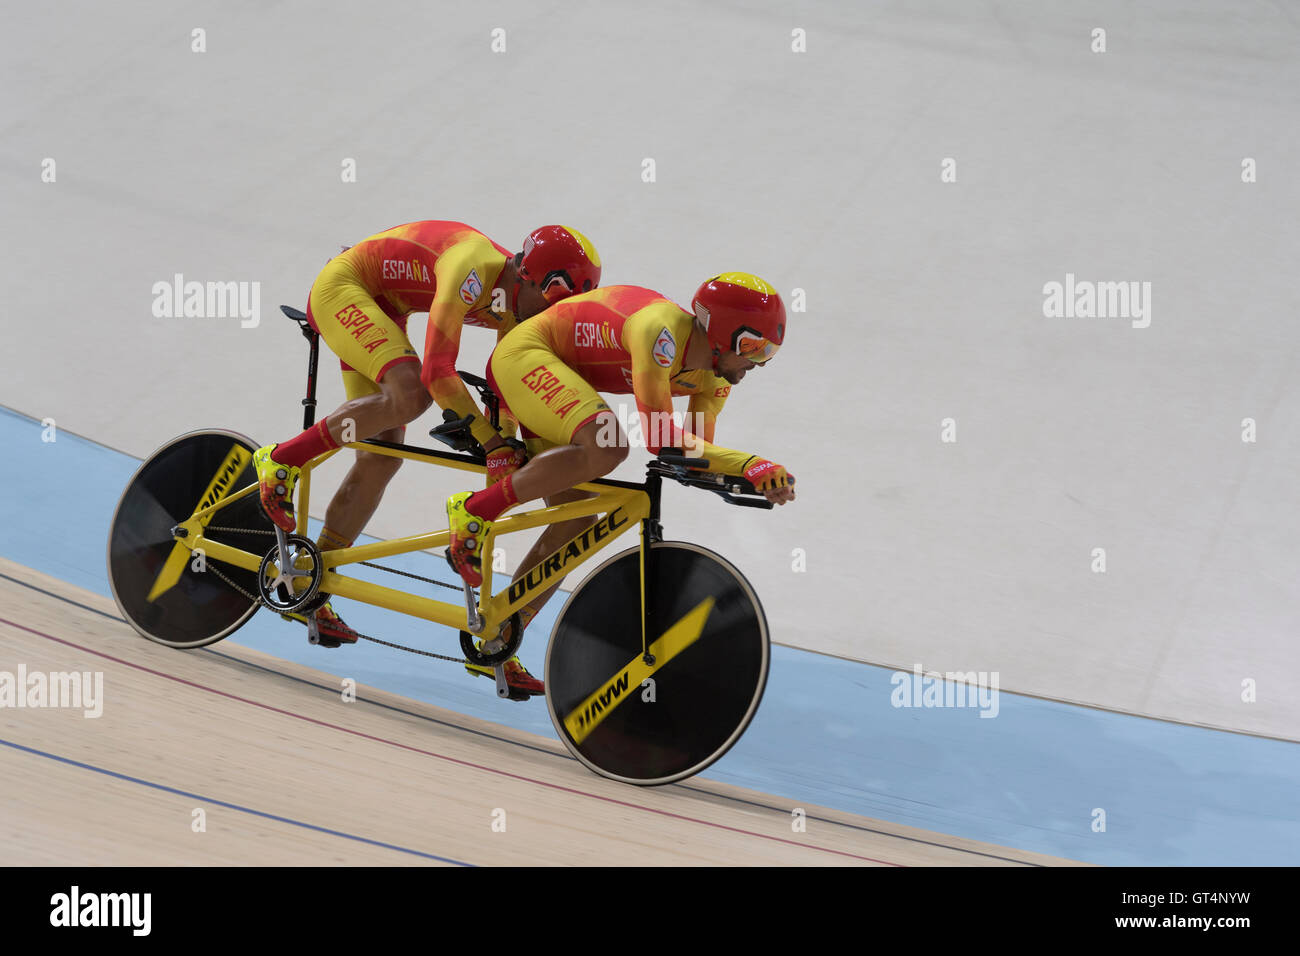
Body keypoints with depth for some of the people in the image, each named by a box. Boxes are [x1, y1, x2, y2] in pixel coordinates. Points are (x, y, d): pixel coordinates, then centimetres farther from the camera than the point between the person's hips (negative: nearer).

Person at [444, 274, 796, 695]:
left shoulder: (713, 378, -3)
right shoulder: (661, 329, -30)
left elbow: (695, 453, 2)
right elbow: (659, 437, -34)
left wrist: (759, 476, -16)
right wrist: (749, 463, -39)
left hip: (558, 378, 10)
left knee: (576, 523, 3)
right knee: (606, 447, -34)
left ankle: (494, 643, 13)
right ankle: (475, 511, -19)